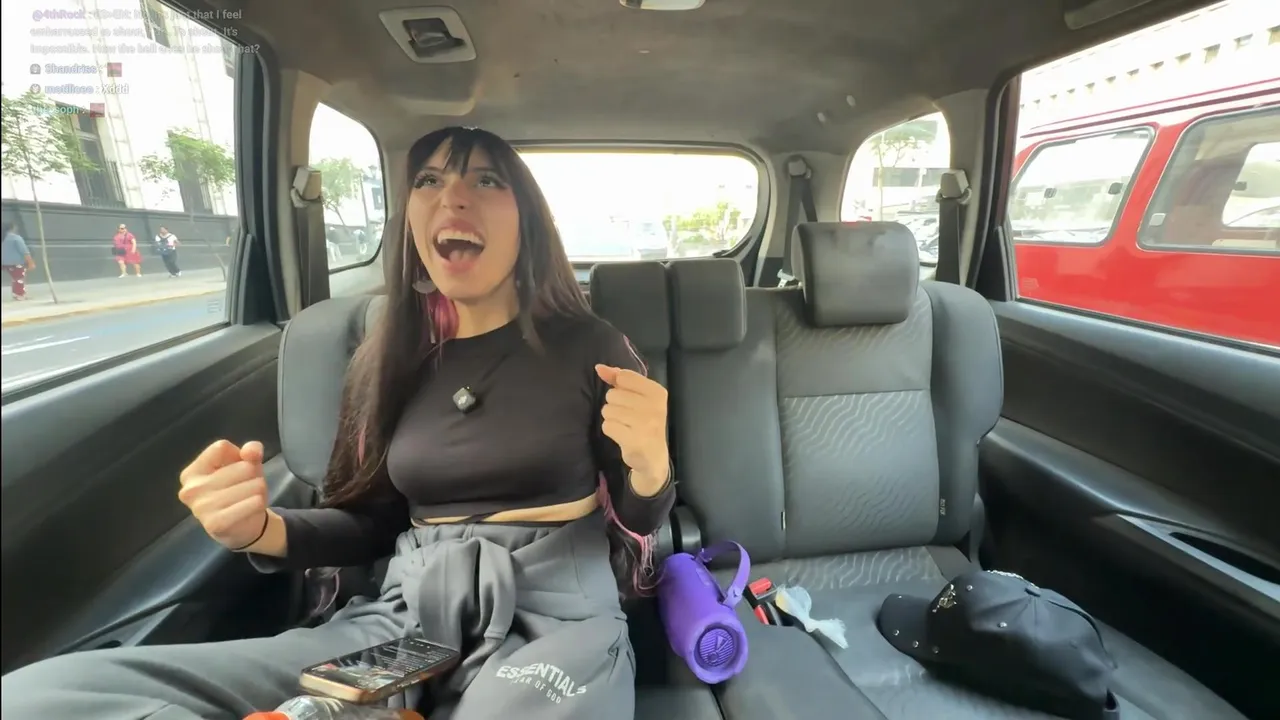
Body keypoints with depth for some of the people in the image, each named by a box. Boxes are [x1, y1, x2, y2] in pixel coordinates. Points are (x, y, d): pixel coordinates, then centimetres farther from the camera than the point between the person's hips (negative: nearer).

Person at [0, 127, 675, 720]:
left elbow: (636, 521, 5)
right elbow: (375, 523, 15)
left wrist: (649, 469, -19)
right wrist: (261, 529, -5)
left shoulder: (588, 346, -3)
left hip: (554, 615, -4)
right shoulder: (391, 356, 7)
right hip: (405, 616, 5)